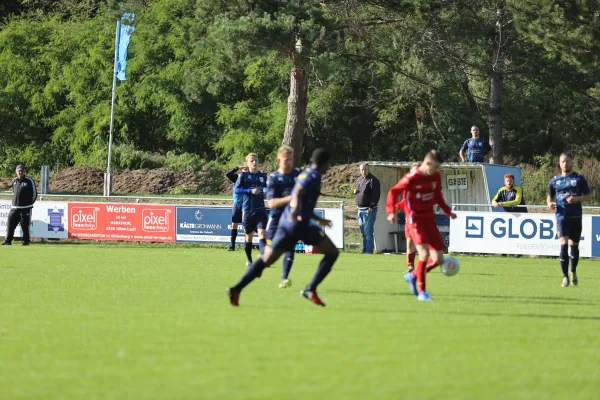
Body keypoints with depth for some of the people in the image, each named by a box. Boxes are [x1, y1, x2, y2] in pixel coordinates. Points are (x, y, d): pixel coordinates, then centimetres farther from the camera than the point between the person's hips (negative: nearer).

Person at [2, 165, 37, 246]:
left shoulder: (29, 181, -3)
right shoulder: (14, 181, 12)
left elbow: (34, 193, 1)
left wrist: (29, 203, 2)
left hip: (25, 208, -4)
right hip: (14, 208, 4)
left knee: (25, 226, -1)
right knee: (10, 224, -1)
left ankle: (26, 241, 8)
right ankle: (7, 241, 4)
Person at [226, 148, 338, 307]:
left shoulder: (305, 174, 23)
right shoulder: (314, 176, -5)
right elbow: (298, 191, -25)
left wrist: (318, 220, 42)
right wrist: (296, 208, -43)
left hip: (286, 222, 8)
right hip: (299, 223, -8)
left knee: (266, 259, 7)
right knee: (332, 253, 3)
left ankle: (236, 289, -6)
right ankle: (310, 289, -5)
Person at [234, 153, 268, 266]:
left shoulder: (263, 175, 9)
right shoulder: (243, 175, -1)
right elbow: (236, 189, -7)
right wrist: (250, 191, -18)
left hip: (260, 210, 1)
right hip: (247, 210, -1)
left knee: (262, 234, -15)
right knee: (249, 236, 10)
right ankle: (248, 260, 28)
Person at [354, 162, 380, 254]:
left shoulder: (373, 180, -9)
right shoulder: (359, 180, 16)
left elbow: (376, 195, -14)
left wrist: (371, 207, -19)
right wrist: (355, 192, 4)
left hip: (369, 209, -8)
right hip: (360, 209, 8)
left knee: (368, 231, -9)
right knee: (363, 232, 12)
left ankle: (369, 251, -8)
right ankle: (365, 250, 18)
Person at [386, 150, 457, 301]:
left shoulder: (436, 177, 5)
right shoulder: (411, 178, -14)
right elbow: (393, 192, -7)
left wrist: (447, 211, 16)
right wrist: (391, 212, -18)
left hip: (430, 220, 7)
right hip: (415, 220, -7)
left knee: (438, 259, 1)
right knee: (425, 253, -23)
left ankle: (413, 275, 25)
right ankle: (421, 291, -11)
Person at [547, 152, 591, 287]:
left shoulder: (579, 179, 3)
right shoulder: (555, 181, 8)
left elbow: (589, 196, 3)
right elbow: (549, 196, 20)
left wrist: (577, 199, -15)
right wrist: (550, 203, -3)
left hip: (576, 217, 0)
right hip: (561, 217, 0)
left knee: (574, 246, 8)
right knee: (563, 245, -14)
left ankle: (573, 272, 32)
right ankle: (565, 277, -12)